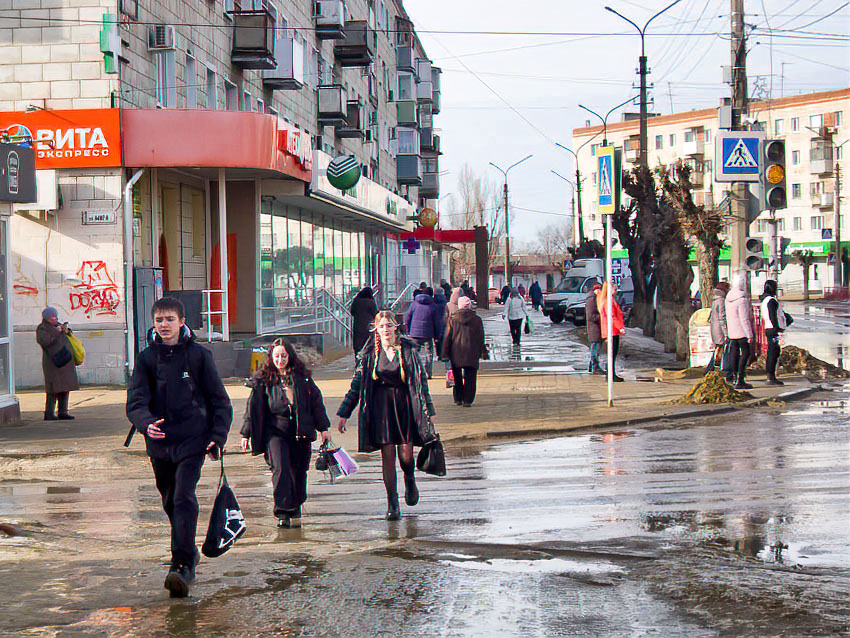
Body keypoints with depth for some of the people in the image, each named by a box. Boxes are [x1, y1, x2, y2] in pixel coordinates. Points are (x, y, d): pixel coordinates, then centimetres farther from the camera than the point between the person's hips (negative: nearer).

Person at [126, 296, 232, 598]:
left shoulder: (198, 355, 0)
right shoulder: (146, 358, 4)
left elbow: (219, 400, 5)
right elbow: (136, 400, -6)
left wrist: (218, 437, -6)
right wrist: (146, 423, -28)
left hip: (192, 440, -3)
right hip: (159, 442, 4)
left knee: (184, 499, -17)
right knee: (170, 502, 14)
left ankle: (182, 565, -20)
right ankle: (189, 552, 35)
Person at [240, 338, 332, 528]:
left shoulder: (302, 377, 7)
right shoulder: (264, 379, 3)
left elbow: (316, 401, 12)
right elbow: (253, 407, 6)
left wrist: (324, 427, 12)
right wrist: (246, 434, 5)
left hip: (301, 432, 2)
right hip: (275, 430, -2)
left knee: (299, 471, 7)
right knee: (280, 468, -17)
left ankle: (295, 511, 25)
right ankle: (283, 513, -14)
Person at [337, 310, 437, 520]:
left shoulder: (408, 349, 0)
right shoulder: (370, 352, 2)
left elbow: (421, 380, 5)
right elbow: (356, 384, 7)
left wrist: (429, 411, 5)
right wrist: (344, 413, 5)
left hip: (404, 404, -1)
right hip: (380, 407, 1)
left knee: (405, 456, -4)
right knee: (387, 456, -1)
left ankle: (410, 480, 31)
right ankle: (392, 504, 8)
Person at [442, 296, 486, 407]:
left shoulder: (453, 320, -1)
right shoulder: (477, 320, -1)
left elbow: (447, 337, 0)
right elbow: (481, 338, 5)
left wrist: (445, 353, 4)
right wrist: (480, 352, 14)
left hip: (456, 353, 1)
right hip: (472, 353, -1)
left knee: (457, 377, 15)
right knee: (470, 377, 3)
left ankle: (458, 399, 18)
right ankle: (467, 400, -2)